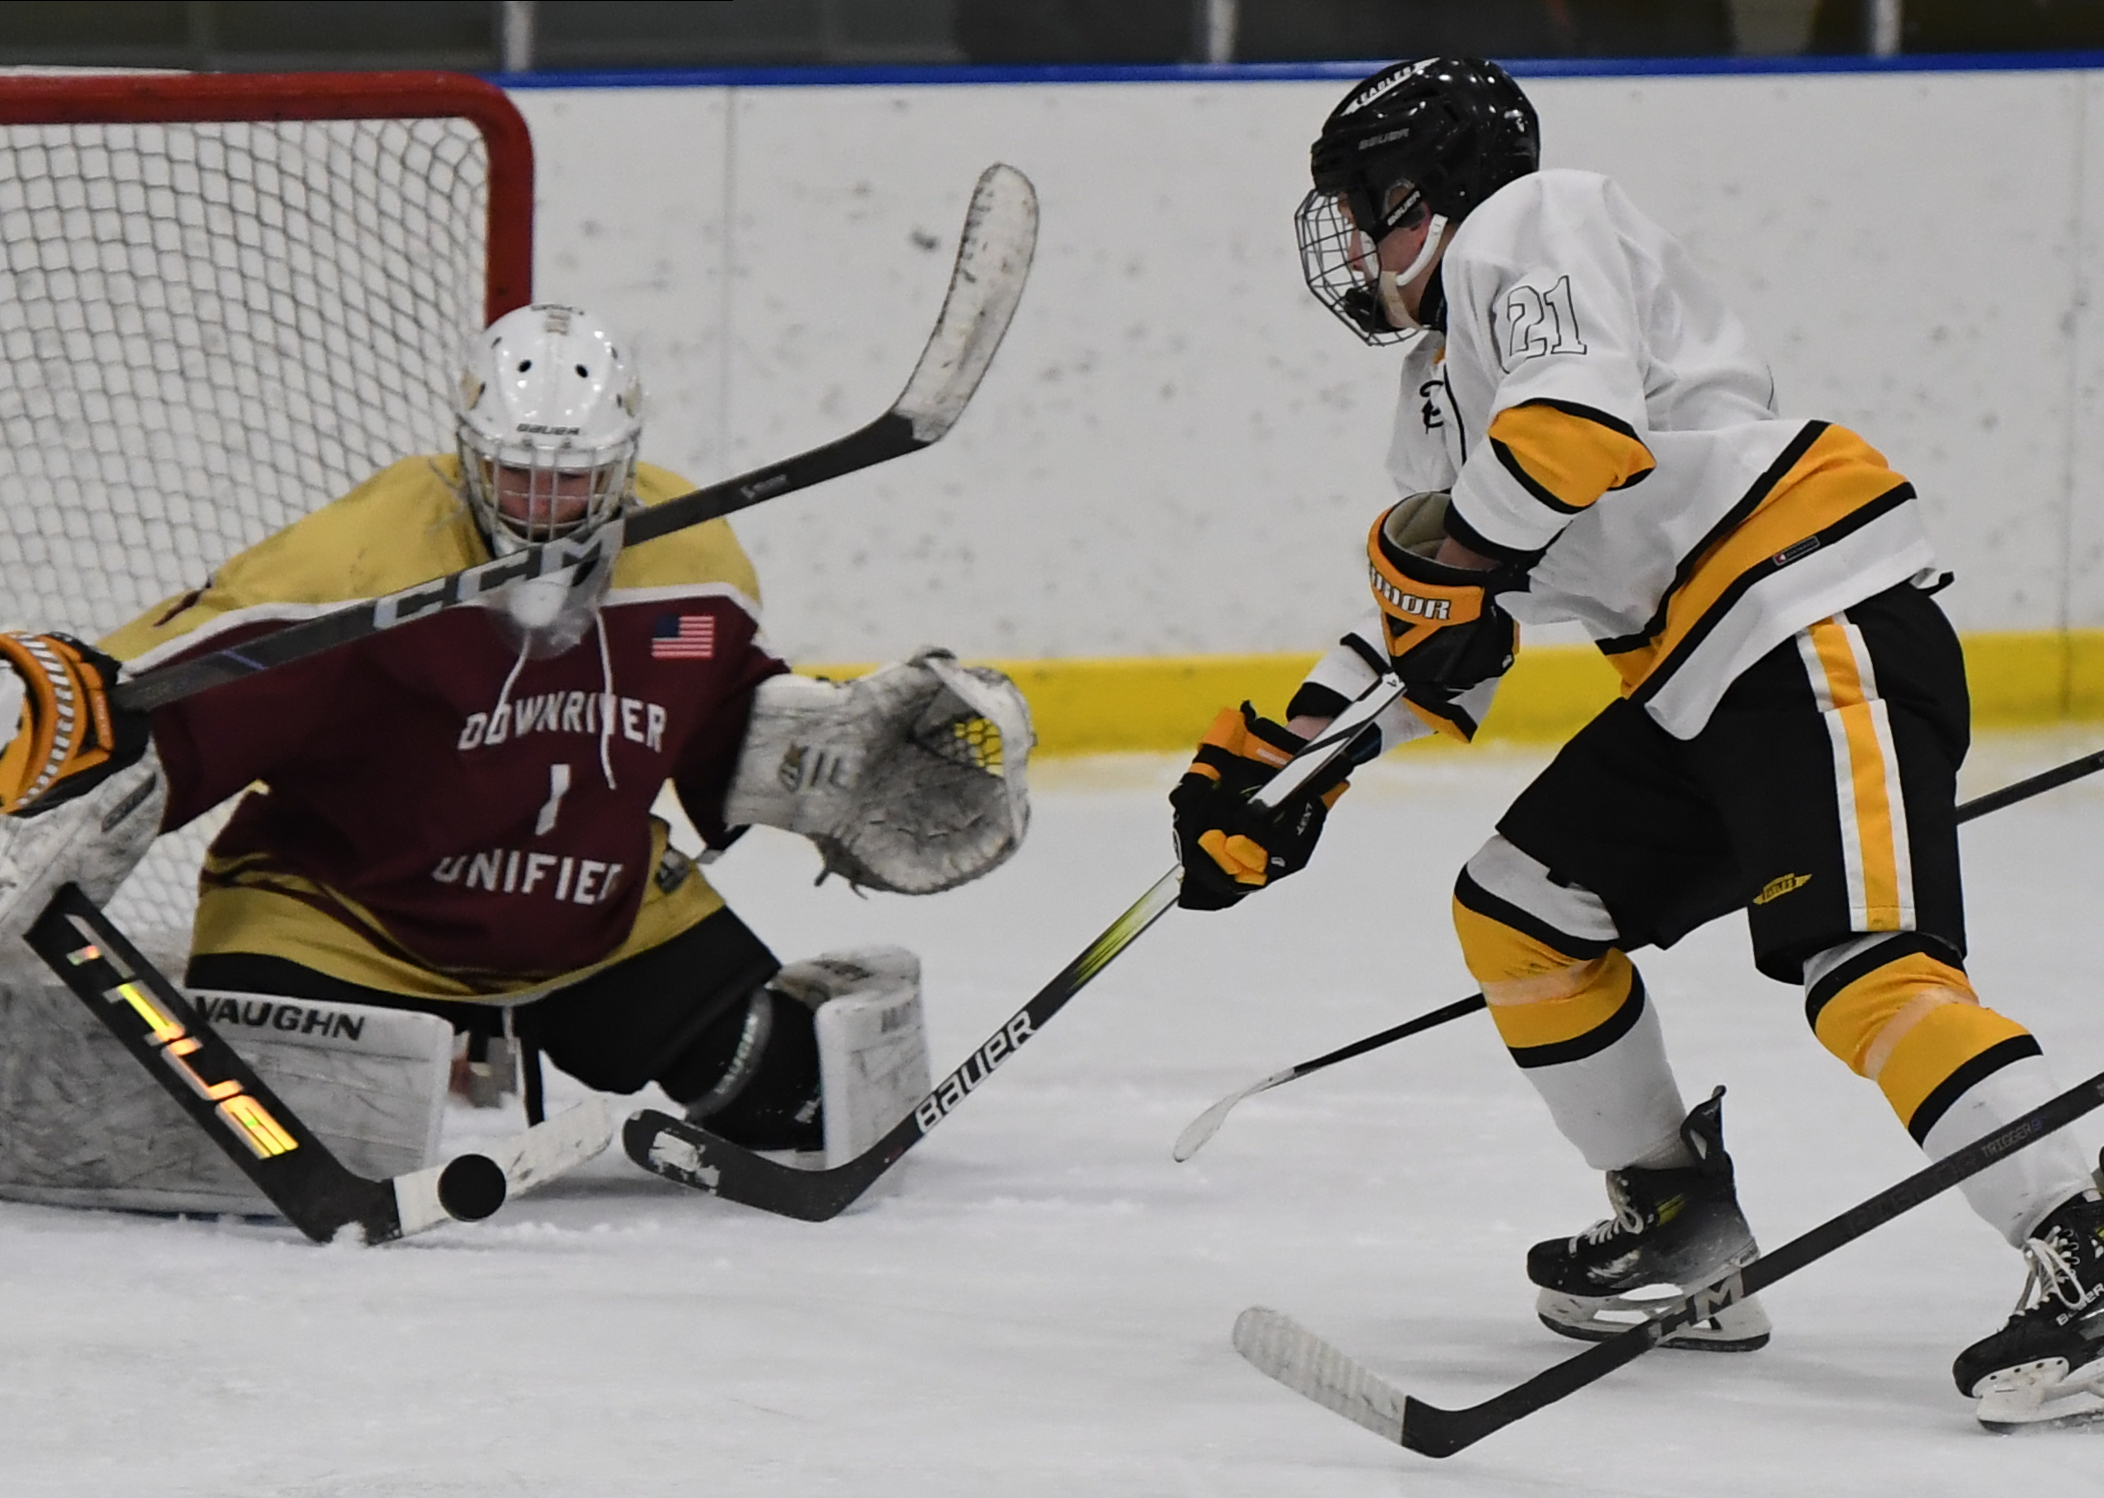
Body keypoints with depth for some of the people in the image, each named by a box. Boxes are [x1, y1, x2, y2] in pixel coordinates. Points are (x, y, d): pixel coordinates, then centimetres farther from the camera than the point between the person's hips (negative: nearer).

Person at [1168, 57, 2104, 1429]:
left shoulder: (1531, 225, -3)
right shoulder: (1448, 378, 27)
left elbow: (1581, 419, -22)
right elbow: (1432, 632, 30)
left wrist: (1449, 552, -9)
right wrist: (1282, 760, 24)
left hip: (1825, 625, -11)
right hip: (1699, 690, 11)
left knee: (1860, 961, -24)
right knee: (1522, 913, 14)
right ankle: (1683, 1223, 21)